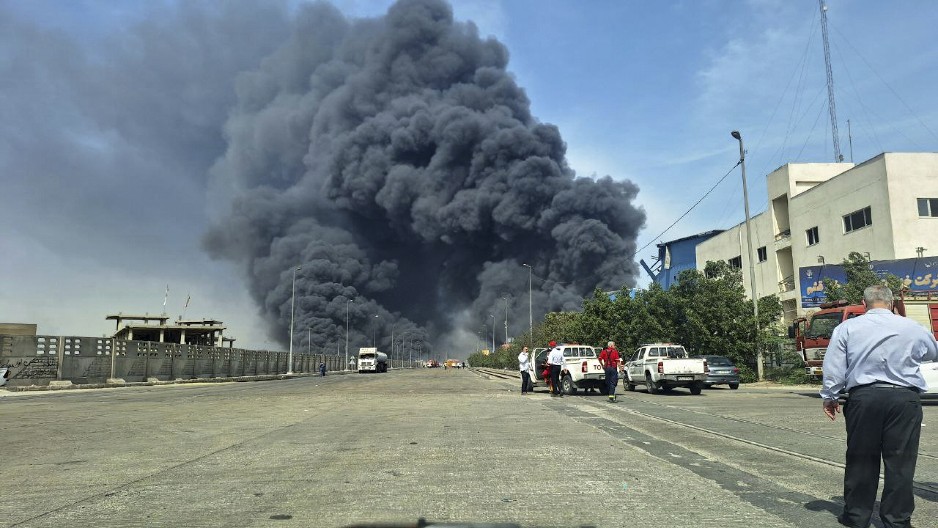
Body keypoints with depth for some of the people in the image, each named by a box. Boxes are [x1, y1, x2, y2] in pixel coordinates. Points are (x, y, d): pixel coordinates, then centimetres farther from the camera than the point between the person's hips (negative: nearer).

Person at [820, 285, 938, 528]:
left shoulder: (847, 328, 1)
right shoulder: (912, 328, 5)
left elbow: (833, 365, -1)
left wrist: (829, 396, 8)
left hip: (863, 398, 0)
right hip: (904, 398, 0)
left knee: (861, 459, 9)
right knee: (900, 462, 7)